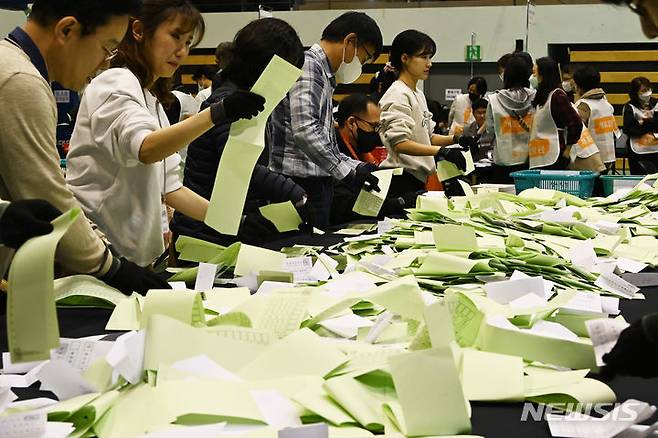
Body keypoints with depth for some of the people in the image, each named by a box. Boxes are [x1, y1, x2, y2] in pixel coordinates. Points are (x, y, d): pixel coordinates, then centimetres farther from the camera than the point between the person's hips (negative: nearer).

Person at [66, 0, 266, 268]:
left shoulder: (151, 99, 19)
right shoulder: (115, 83, -9)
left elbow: (167, 187, 13)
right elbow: (145, 148, -31)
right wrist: (217, 113, -42)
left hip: (132, 253, 9)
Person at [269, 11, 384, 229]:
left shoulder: (324, 74, 22)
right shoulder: (308, 66, -10)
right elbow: (304, 130, -23)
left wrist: (355, 166, 14)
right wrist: (346, 170, -21)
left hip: (318, 184, 10)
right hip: (301, 184, -10)